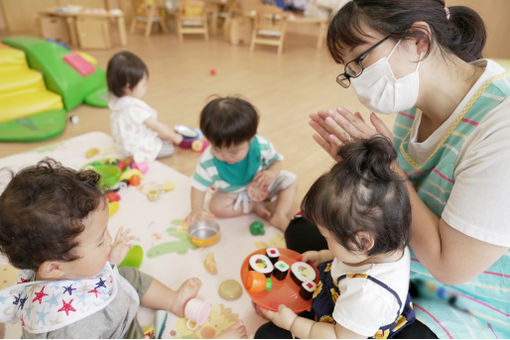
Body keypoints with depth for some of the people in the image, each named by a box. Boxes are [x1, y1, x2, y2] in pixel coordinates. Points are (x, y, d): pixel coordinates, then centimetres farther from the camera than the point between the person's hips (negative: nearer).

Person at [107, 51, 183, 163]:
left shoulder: (117, 101, -4)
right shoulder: (135, 107, -35)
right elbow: (156, 126, -25)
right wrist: (174, 136, -10)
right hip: (138, 150, -9)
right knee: (169, 148, -1)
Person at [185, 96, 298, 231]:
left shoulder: (262, 146, -31)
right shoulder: (208, 161, -32)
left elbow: (276, 161, -11)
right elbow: (199, 185, -19)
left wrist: (272, 172, -34)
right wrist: (197, 209, -32)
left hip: (261, 184, 1)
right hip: (232, 192, 0)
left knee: (291, 182, -12)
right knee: (216, 206, -25)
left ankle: (279, 216, -16)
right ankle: (254, 206, -12)